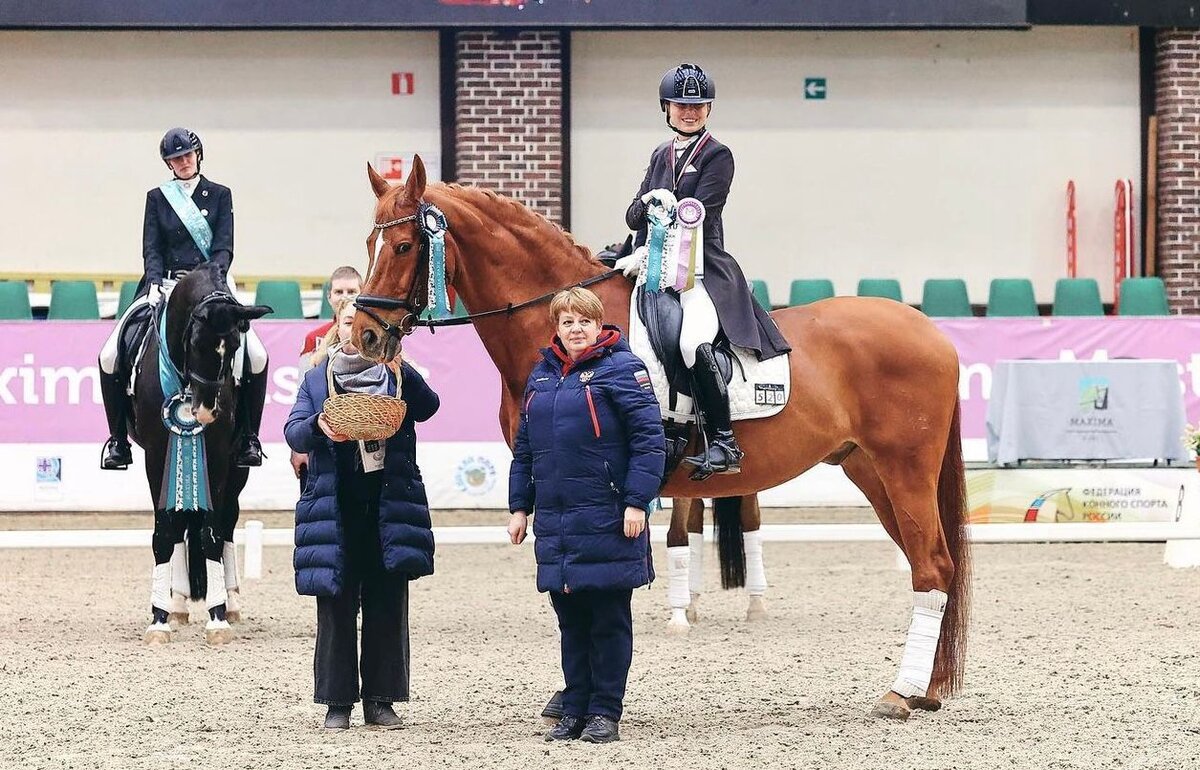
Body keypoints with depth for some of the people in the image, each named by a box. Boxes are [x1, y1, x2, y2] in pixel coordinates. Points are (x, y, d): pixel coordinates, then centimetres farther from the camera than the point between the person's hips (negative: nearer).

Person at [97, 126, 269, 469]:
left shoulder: (219, 195, 10)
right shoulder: (157, 198, 13)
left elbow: (224, 248, 1)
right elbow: (151, 249, 5)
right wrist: (155, 283, -14)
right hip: (165, 283, 1)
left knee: (256, 356, -22)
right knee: (110, 355, -17)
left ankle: (248, 437, -7)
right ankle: (118, 439, -5)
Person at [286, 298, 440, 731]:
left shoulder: (397, 375, 8)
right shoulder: (317, 380, 11)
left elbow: (427, 407, -11)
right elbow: (293, 433, 0)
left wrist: (402, 372, -29)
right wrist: (317, 426, -22)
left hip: (389, 506, 0)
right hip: (334, 510, 0)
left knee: (387, 606, 4)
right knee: (336, 606, 2)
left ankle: (381, 700, 12)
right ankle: (337, 701, 8)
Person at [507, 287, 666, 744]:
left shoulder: (621, 368, -6)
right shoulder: (542, 375, 14)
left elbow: (649, 440, -10)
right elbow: (524, 448, 19)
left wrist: (636, 501, -16)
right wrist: (519, 506, 14)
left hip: (607, 520, -6)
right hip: (555, 524, 6)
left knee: (609, 621, 2)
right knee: (571, 621, 11)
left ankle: (605, 713, 7)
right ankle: (575, 710, 17)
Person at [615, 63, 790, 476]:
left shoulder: (718, 156, 0)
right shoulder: (661, 155, 20)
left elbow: (697, 217, -11)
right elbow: (633, 217, 16)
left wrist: (649, 252, -17)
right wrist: (649, 200, -8)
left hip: (703, 270, -8)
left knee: (693, 342, -33)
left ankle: (724, 444, -27)